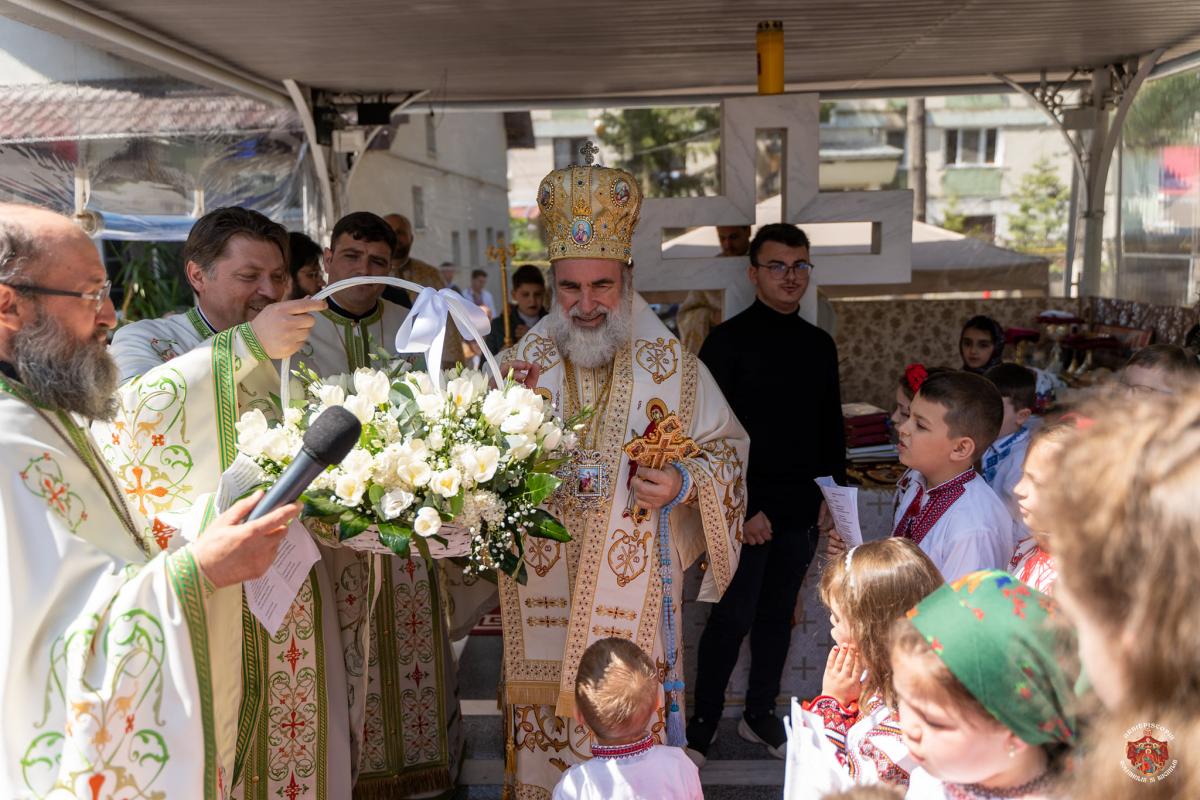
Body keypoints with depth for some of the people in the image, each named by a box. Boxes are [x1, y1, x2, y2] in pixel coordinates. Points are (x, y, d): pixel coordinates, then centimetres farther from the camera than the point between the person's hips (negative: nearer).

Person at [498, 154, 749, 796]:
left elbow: (724, 445, 6)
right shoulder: (523, 362, 5)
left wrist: (684, 484, -13)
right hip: (542, 596, 2)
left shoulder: (669, 364, -1)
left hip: (635, 594, -2)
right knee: (545, 736, 9)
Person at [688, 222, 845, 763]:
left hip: (800, 511, 5)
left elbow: (831, 429, 16)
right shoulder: (729, 340, -8)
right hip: (745, 509, -5)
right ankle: (703, 723, 16)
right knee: (734, 617, 0)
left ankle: (760, 714, 29)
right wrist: (741, 508, -15)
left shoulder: (819, 345, 10)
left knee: (778, 615, 14)